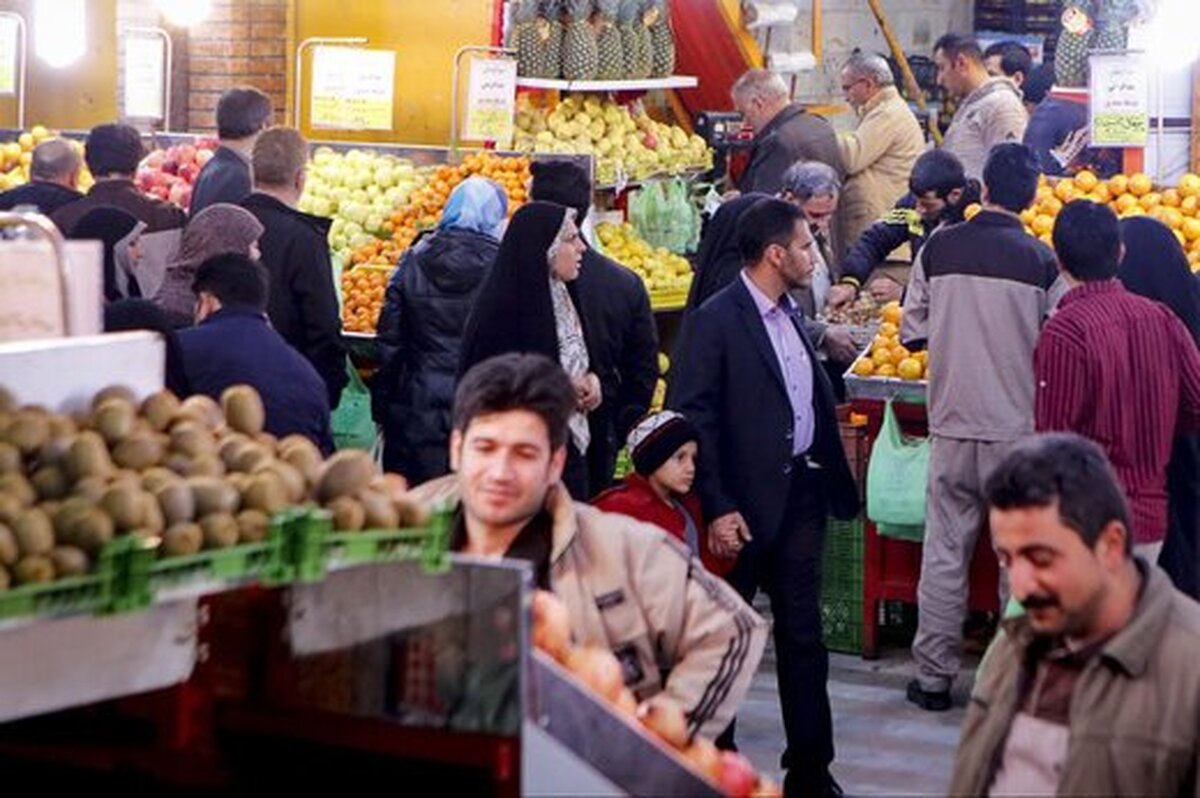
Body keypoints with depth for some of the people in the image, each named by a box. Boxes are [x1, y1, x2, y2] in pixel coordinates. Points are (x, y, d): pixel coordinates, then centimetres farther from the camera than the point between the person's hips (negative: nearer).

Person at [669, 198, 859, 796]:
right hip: (746, 503, -7)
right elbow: (690, 419, -16)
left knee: (803, 636, 9)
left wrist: (830, 482, 7)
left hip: (800, 495, 7)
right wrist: (717, 509, -19)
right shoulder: (716, 321, -13)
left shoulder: (789, 315, 11)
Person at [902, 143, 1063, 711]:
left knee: (944, 552, 9)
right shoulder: (1042, 262, -8)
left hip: (952, 425, 2)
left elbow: (912, 334, 3)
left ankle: (934, 677, 13)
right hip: (1019, 428, -2)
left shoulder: (938, 249, -3)